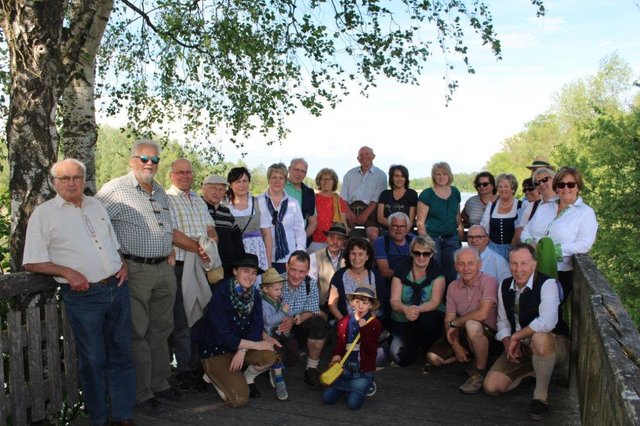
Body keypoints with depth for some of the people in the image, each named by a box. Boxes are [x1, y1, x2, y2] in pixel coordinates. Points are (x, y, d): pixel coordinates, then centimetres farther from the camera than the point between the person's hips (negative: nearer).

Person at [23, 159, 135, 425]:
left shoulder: (96, 206, 14)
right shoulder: (44, 213, -1)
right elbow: (31, 262, -2)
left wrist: (123, 265, 4)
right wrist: (68, 272, -15)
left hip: (117, 288, 5)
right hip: (83, 296, -5)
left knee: (121, 354, 10)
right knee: (93, 360, 5)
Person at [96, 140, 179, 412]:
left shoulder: (160, 192, 15)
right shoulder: (116, 189, -8)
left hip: (164, 270, 7)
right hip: (136, 270, -7)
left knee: (161, 330, 14)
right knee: (138, 333, 1)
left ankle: (159, 383, 28)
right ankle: (141, 393, 13)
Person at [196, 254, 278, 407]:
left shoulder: (255, 295, -4)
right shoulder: (221, 294, -21)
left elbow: (256, 328, -7)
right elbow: (222, 336, -24)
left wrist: (243, 350, -25)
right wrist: (256, 345, -23)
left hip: (242, 347, 5)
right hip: (216, 350, -5)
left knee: (269, 356, -27)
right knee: (240, 399, -20)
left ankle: (248, 379, 6)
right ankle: (212, 376, 10)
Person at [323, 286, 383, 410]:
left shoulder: (375, 324, -7)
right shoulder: (344, 322, 3)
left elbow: (372, 349, -16)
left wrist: (363, 329, -23)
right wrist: (337, 355, -7)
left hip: (363, 370, -3)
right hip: (345, 368, 4)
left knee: (353, 403, -18)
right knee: (328, 398, -8)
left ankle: (365, 386, 13)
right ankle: (356, 386, 16)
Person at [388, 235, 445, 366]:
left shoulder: (437, 273, -4)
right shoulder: (401, 272, -1)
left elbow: (435, 302, -13)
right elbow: (394, 301, -7)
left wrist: (418, 309, -34)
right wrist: (406, 309, -31)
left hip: (430, 319, -1)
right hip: (402, 322, 1)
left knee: (426, 320, -37)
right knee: (401, 358, -21)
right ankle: (414, 344, 18)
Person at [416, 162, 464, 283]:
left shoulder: (455, 192, 11)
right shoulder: (426, 194, -4)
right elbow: (420, 222, -7)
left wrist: (460, 228, 6)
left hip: (452, 238, 4)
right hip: (433, 238, -4)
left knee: (452, 273, 3)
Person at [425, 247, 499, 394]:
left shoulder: (488, 281, -17)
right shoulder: (453, 287, 2)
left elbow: (482, 314, -29)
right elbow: (449, 319, 1)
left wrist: (454, 323, -16)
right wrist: (456, 346, -13)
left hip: (487, 333, -7)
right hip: (462, 334, 7)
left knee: (472, 325, -39)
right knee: (433, 358, -8)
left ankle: (480, 373, -17)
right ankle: (470, 357, 18)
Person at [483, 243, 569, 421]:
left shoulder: (547, 284, -20)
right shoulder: (504, 286, 2)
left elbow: (546, 322, -35)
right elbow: (502, 323, 9)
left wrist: (516, 337, -23)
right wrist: (509, 344, -9)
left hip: (553, 344, -6)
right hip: (518, 347, 6)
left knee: (539, 338, -43)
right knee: (491, 387, -7)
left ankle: (540, 397, -21)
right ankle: (534, 371, 18)